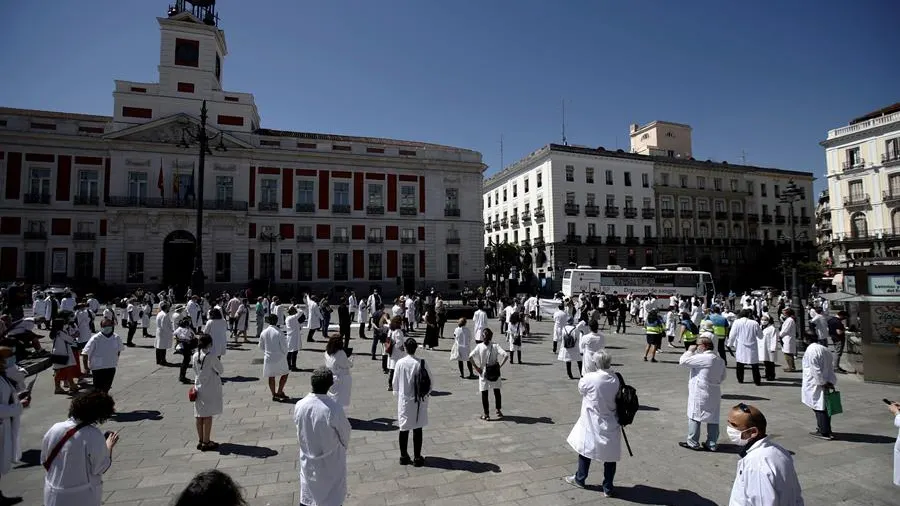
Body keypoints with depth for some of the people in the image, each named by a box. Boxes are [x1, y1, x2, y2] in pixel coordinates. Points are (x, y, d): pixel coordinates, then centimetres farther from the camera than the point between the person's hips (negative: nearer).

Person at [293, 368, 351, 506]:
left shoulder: (299, 405, -17)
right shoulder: (334, 409, -29)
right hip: (330, 462, -4)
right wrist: (343, 447, 10)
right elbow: (345, 433, -13)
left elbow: (299, 430, 0)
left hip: (308, 460, 4)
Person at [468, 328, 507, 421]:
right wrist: (500, 366, -11)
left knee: (484, 394, 10)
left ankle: (486, 414, 14)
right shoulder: (495, 346, -9)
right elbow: (505, 355, -21)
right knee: (497, 392, 20)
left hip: (483, 373, -1)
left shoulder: (479, 346, -9)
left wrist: (476, 367, -10)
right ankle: (499, 411, 29)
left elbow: (470, 357, -18)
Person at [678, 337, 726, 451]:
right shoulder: (720, 360, 7)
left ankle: (693, 443, 11)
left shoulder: (702, 358, -20)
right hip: (714, 394, 8)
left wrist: (690, 350, -6)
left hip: (699, 394, -8)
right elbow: (722, 377, 17)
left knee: (694, 417, 4)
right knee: (713, 418, 12)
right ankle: (712, 444, 20)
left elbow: (683, 361, -18)